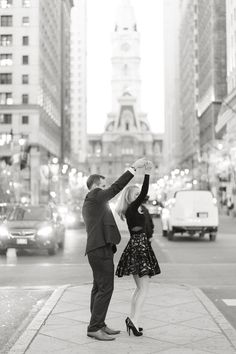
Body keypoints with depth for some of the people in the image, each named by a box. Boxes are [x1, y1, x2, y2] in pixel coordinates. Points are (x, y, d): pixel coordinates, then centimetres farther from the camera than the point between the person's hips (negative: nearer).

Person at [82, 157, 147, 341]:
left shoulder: (89, 203, 23)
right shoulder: (94, 196, -7)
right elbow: (116, 187, -13)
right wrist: (134, 167, -11)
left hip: (98, 248, 11)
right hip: (101, 248, -11)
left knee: (99, 288, 13)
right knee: (105, 288, -10)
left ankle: (99, 325, 18)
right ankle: (94, 328, -7)